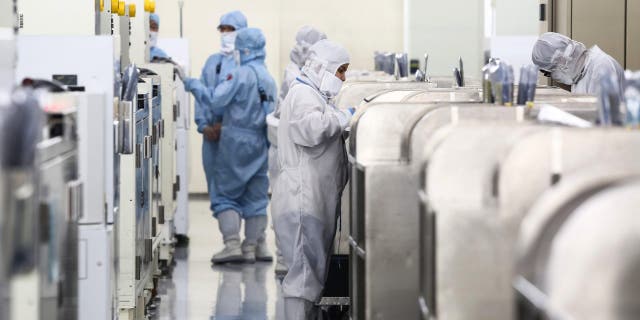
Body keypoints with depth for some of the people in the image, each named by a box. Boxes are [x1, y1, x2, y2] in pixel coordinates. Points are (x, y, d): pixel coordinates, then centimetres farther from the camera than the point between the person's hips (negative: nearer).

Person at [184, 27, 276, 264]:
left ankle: (232, 245, -9)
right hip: (260, 143, 7)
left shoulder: (241, 74, -12)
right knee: (256, 197, 11)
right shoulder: (269, 79, 11)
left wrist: (194, 85, 0)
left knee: (225, 194, 0)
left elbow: (216, 100, -16)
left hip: (236, 141, -7)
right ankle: (253, 246, 12)